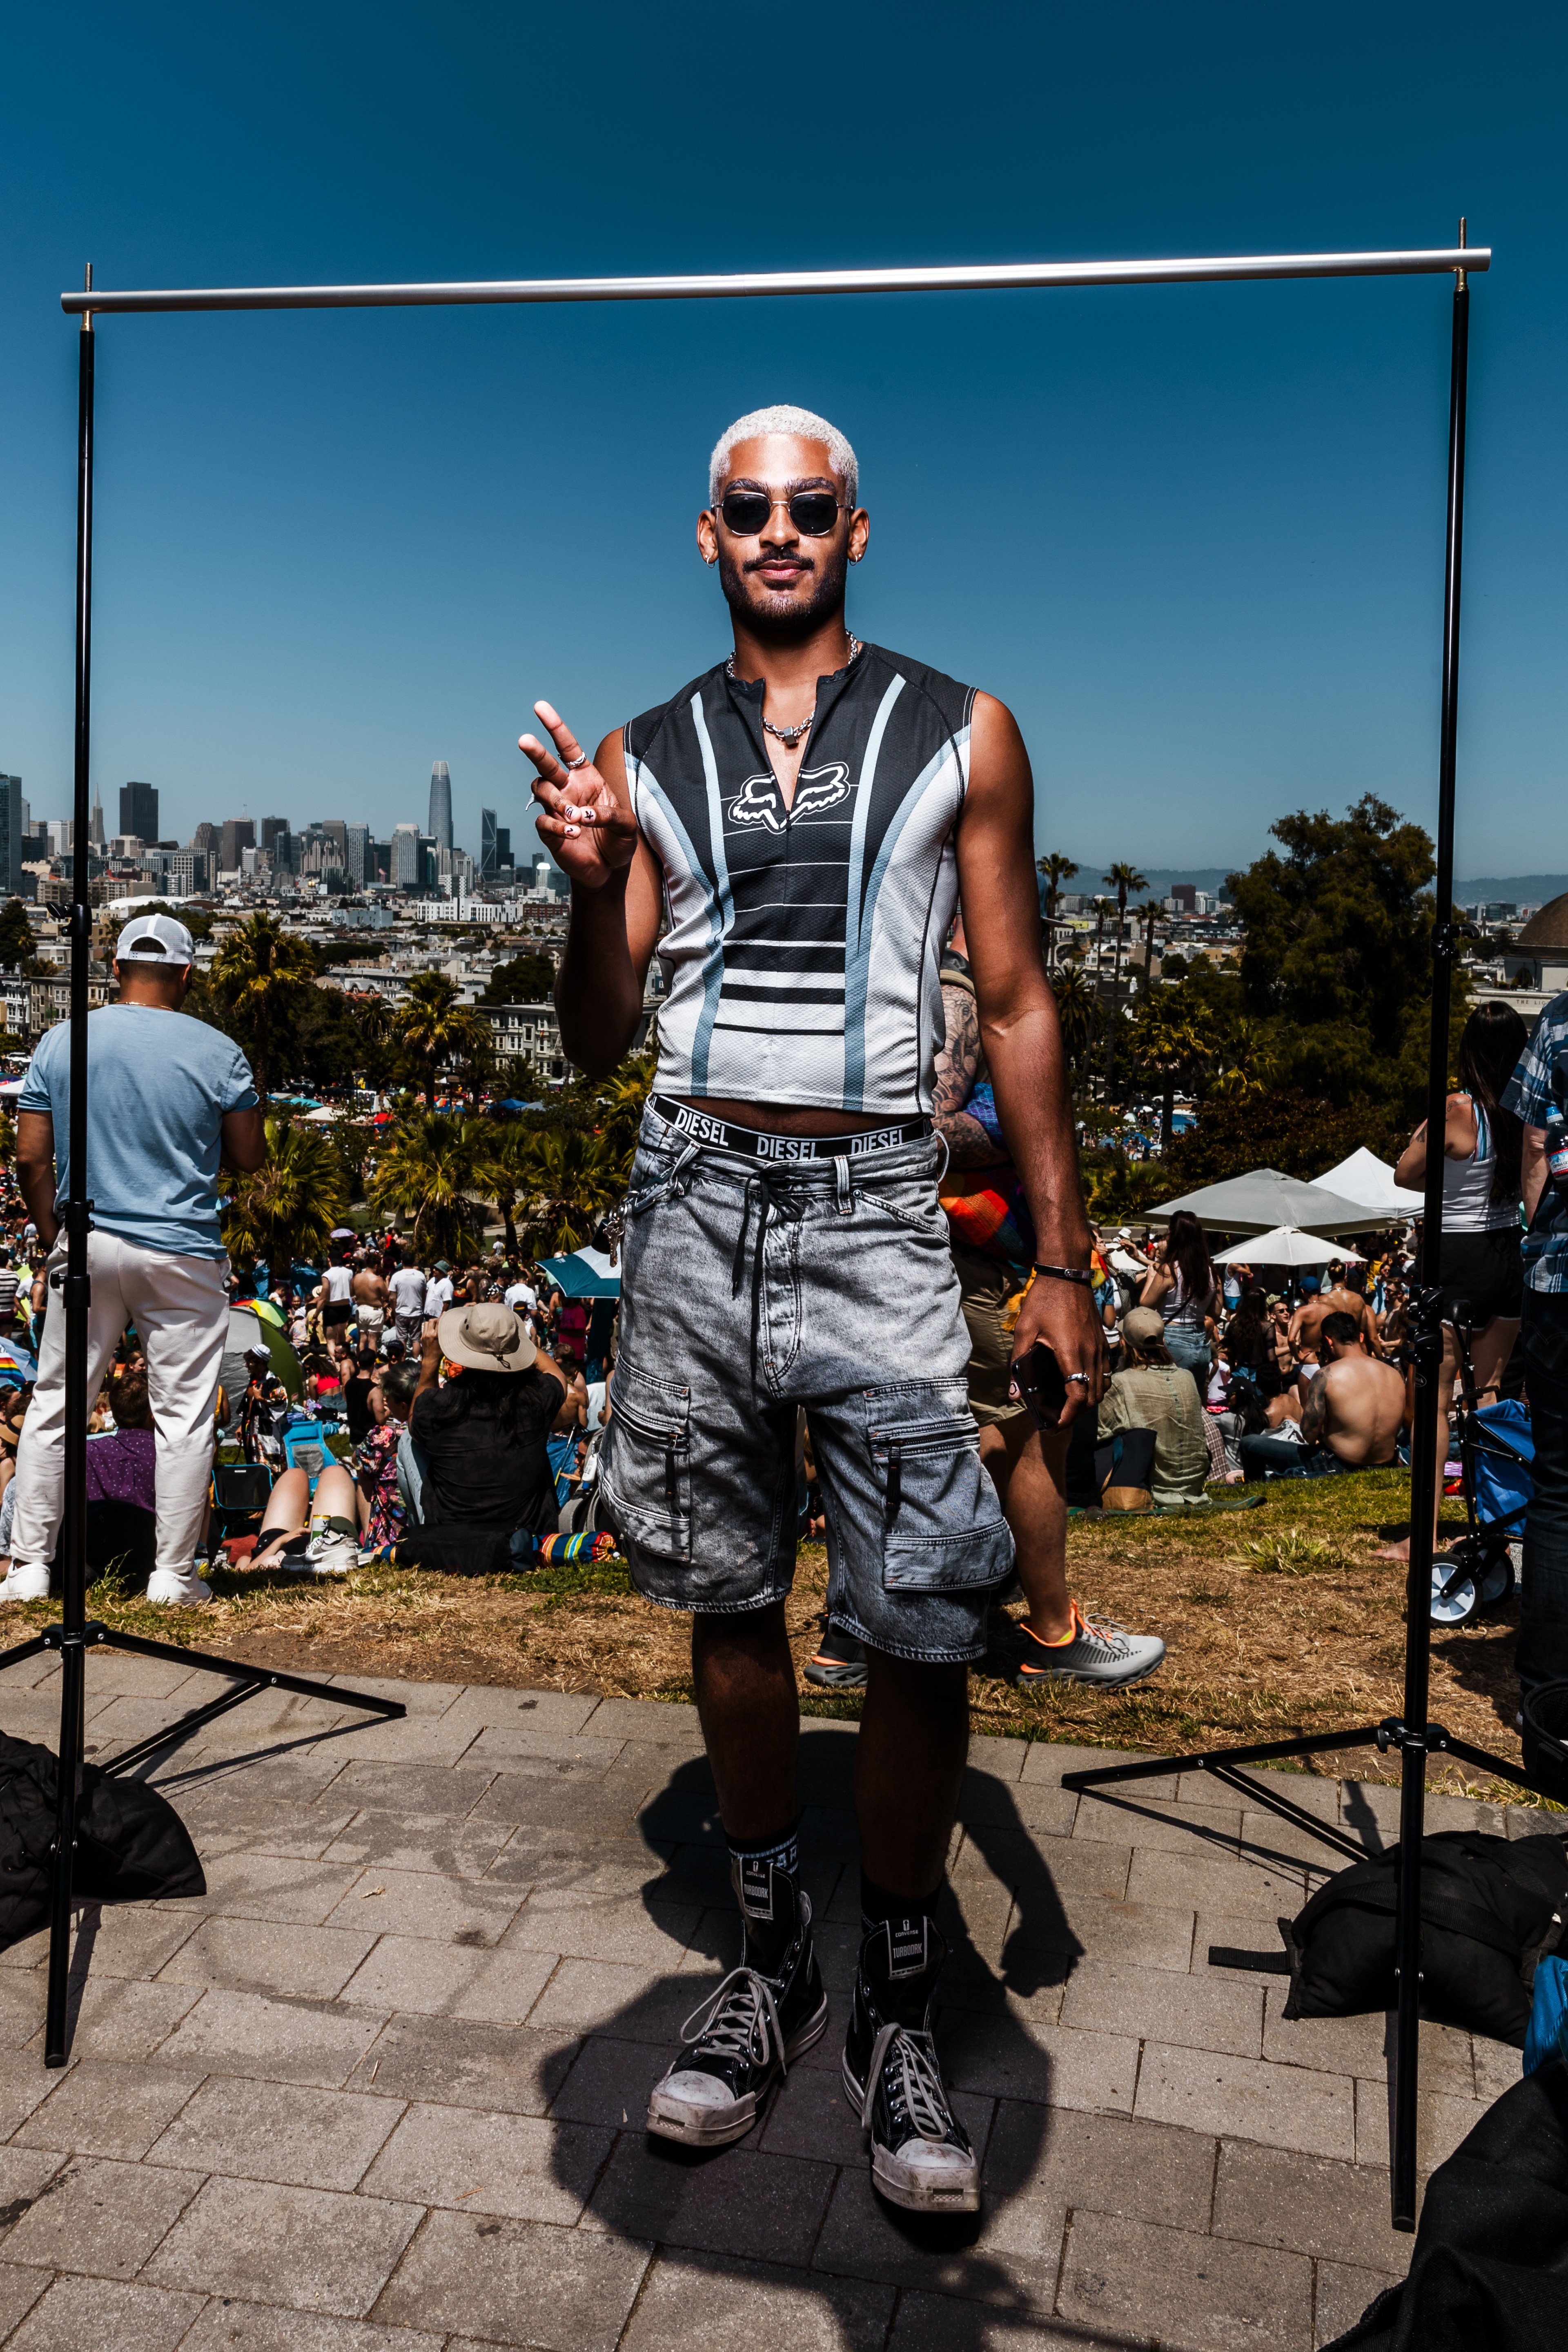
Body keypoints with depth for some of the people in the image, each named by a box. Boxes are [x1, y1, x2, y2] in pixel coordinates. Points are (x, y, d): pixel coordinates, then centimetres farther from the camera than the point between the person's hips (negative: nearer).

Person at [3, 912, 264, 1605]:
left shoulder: (60, 1042, 1)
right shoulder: (216, 1050, -5)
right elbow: (250, 1158, 1)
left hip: (87, 1247, 2)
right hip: (184, 1254, -2)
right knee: (184, 1414, 5)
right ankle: (174, 1574, 10)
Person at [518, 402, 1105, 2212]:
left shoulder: (960, 737, 7)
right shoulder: (646, 758, 11)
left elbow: (1016, 1011, 6)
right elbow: (598, 1045, 9)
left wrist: (1063, 1264, 1)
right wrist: (590, 884, -10)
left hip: (875, 1204, -2)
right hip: (695, 1197, 2)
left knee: (921, 1625, -4)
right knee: (731, 1605, 11)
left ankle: (895, 2014, 18)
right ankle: (768, 1961, 31)